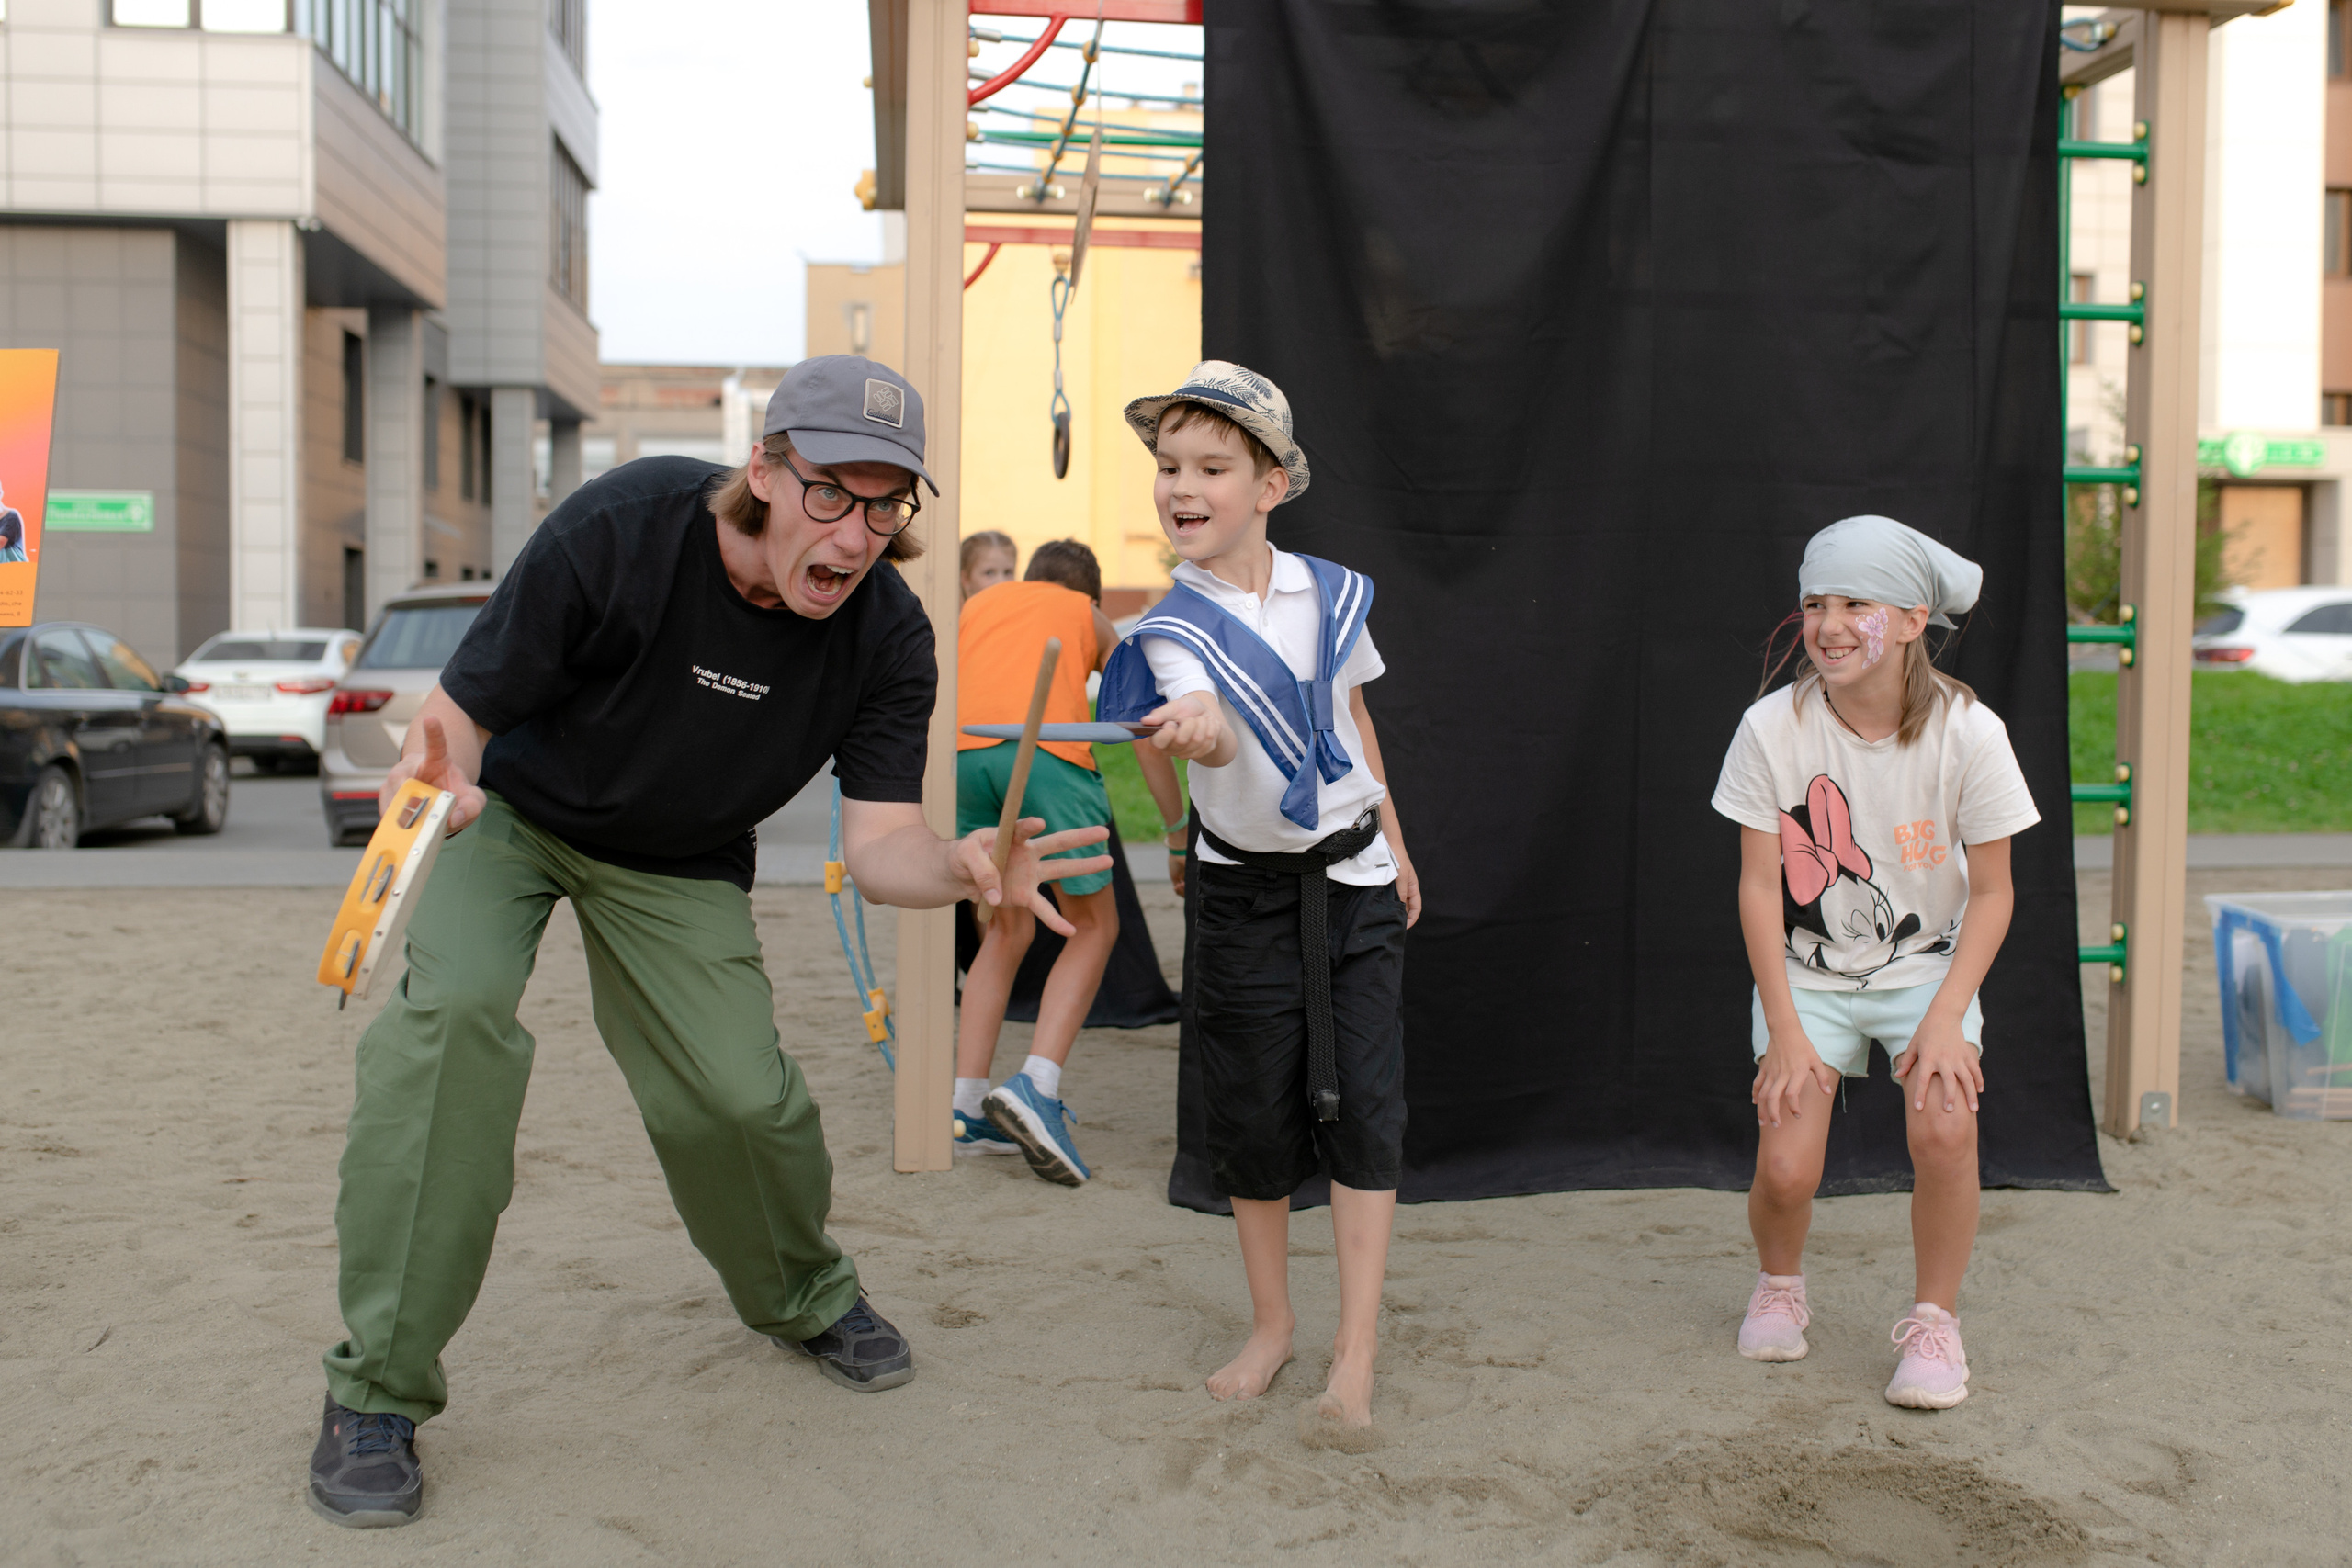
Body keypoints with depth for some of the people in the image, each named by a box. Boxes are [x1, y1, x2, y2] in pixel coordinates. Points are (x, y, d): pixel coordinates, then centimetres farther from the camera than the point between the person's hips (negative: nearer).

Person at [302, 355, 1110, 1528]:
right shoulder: (619, 527, -30)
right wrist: (437, 774, -49)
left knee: (740, 1095, -11)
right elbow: (461, 709, -25)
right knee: (455, 1005, -28)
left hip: (677, 867, 2)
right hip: (510, 810, -2)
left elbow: (876, 841, -23)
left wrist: (959, 868, -47)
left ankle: (800, 1296, 26)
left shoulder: (887, 638, -21)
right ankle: (379, 1388, -15)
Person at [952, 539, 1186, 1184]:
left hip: (964, 752, 4)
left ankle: (968, 1110, 13)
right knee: (1093, 928, 9)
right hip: (1047, 750, -3)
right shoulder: (1092, 617, 29)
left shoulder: (978, 603, 36)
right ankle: (1036, 1087, -9)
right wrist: (1180, 831, 29)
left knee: (1006, 931, 18)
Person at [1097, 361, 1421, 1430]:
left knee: (1362, 1108, -2)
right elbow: (1212, 733, -33)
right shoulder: (1176, 628, -12)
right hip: (1245, 891, -1)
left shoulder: (1332, 593, -2)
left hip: (1352, 878, 2)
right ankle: (1271, 1324, 25)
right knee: (1253, 1116, 6)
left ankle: (1356, 1350, 6)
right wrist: (1201, 727, -57)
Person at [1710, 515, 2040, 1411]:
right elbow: (1760, 885, -11)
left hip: (1927, 967, 0)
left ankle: (1934, 1319, 2)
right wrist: (1785, 1030, -14)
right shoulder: (1773, 729, -17)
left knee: (1945, 1128, -24)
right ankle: (1780, 1285, 22)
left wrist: (1946, 1016, -18)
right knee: (1785, 1168, -13)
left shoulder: (1966, 732, -16)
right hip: (1806, 973, 0)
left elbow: (1992, 893, -7)